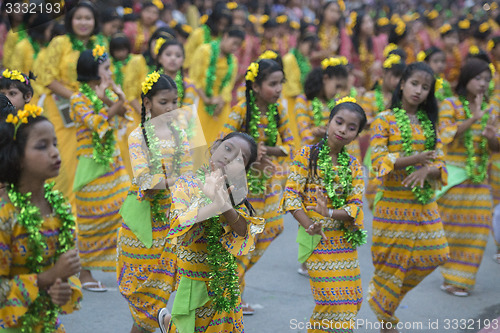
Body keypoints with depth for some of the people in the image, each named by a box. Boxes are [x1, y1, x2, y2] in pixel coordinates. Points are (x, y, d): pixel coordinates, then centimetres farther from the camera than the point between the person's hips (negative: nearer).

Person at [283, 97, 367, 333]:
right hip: (317, 240, -4)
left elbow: (355, 205, -3)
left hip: (345, 241, 4)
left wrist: (329, 213, -21)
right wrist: (308, 224, -20)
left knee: (351, 299, 8)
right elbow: (291, 194, -8)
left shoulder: (353, 165, 5)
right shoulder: (307, 154, -4)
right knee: (333, 299, -5)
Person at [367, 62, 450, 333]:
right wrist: (413, 160, -28)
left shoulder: (429, 123, 10)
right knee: (392, 257, 2)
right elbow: (378, 162, -15)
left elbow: (440, 164, 5)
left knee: (433, 254, 3)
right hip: (394, 203, -5)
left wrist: (426, 170, -18)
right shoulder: (385, 120, -4)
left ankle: (383, 295, 24)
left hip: (425, 204, 5)